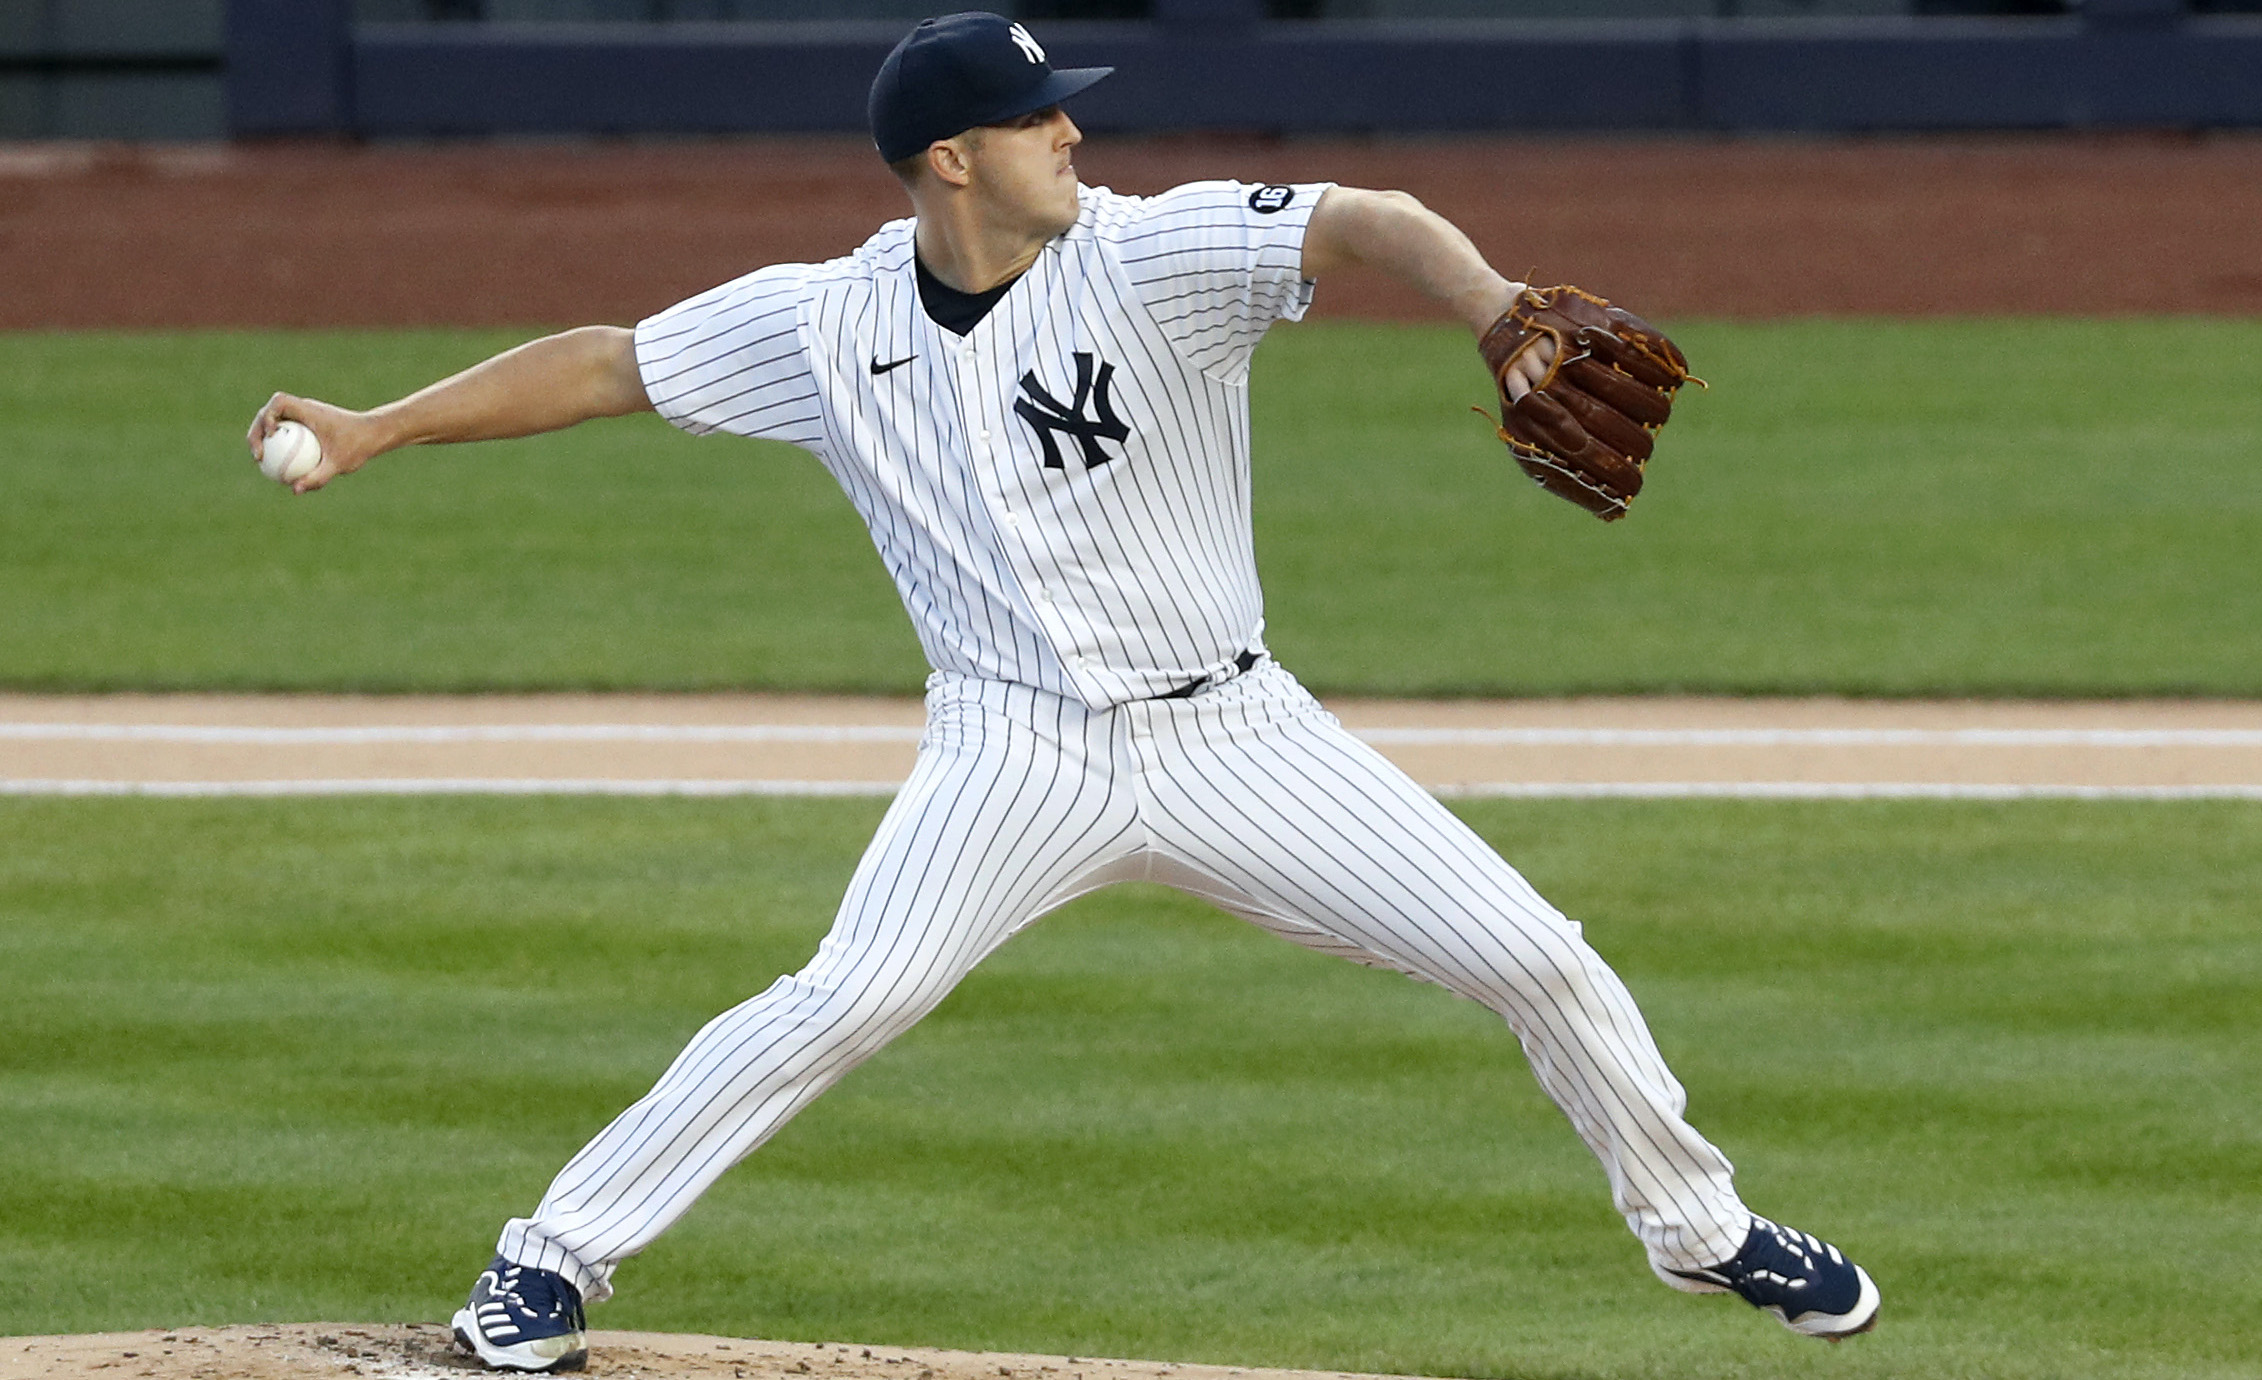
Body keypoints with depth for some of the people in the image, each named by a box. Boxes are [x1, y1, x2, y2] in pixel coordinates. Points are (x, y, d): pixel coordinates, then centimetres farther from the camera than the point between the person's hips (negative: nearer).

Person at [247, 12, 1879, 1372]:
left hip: (1234, 738, 1)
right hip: (1020, 753, -1)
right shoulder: (826, 322, -4)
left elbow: (1371, 221, -25)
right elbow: (608, 362, 3)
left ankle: (1697, 1223, 22)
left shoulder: (1153, 257, -12)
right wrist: (375, 428, -4)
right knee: (848, 1004, -22)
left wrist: (1495, 309, -46)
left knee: (1539, 959, -3)